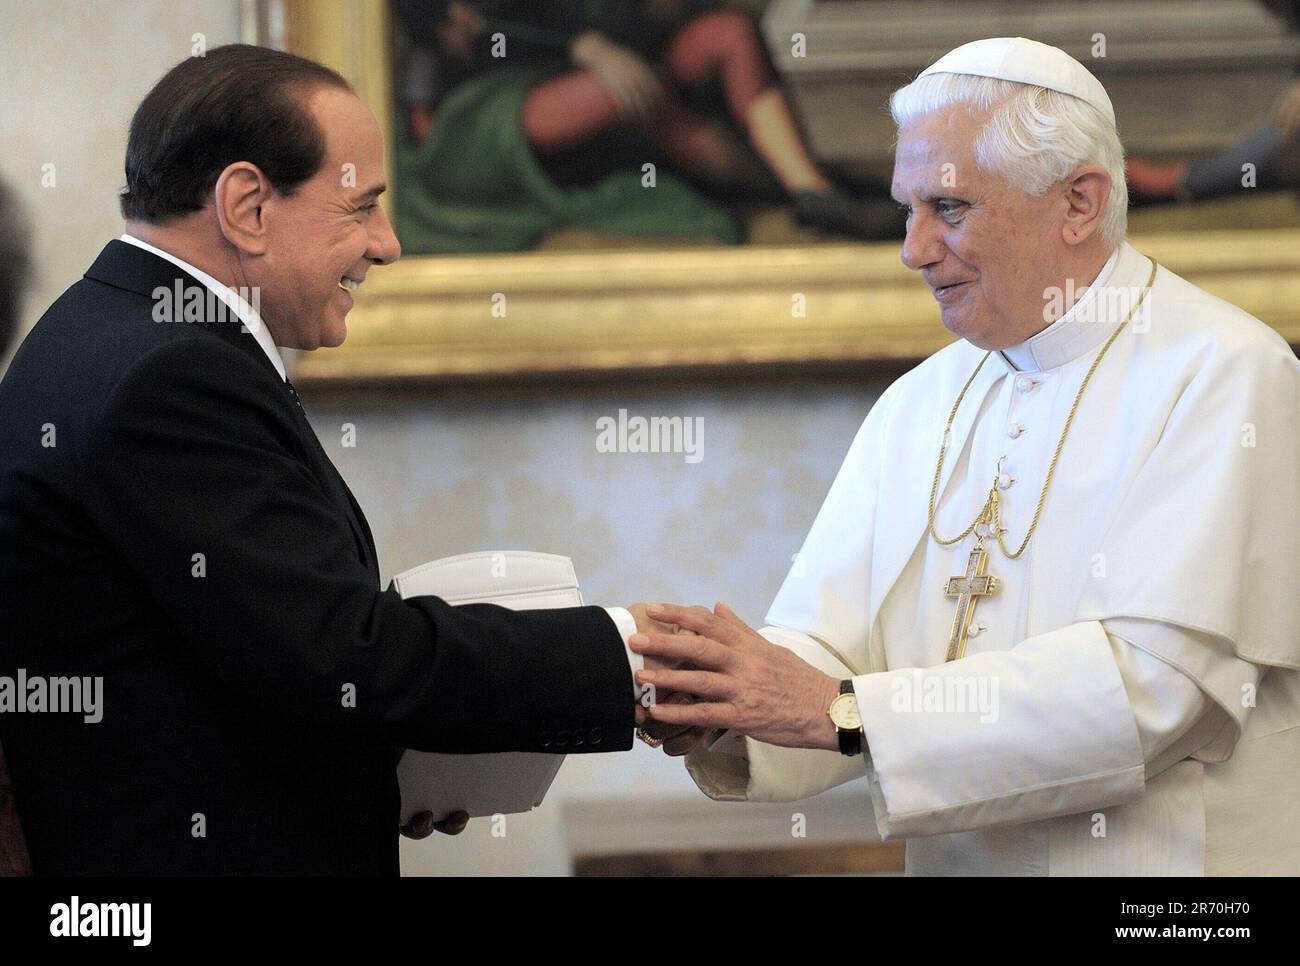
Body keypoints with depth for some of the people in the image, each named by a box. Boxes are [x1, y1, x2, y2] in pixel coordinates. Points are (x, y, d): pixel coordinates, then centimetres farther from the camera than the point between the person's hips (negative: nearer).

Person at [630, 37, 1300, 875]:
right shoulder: (916, 407, 12)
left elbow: (1150, 676, -18)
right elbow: (830, 646, 5)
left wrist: (841, 710, -20)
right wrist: (722, 708, -17)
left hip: (1163, 864, -4)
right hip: (953, 864, 4)